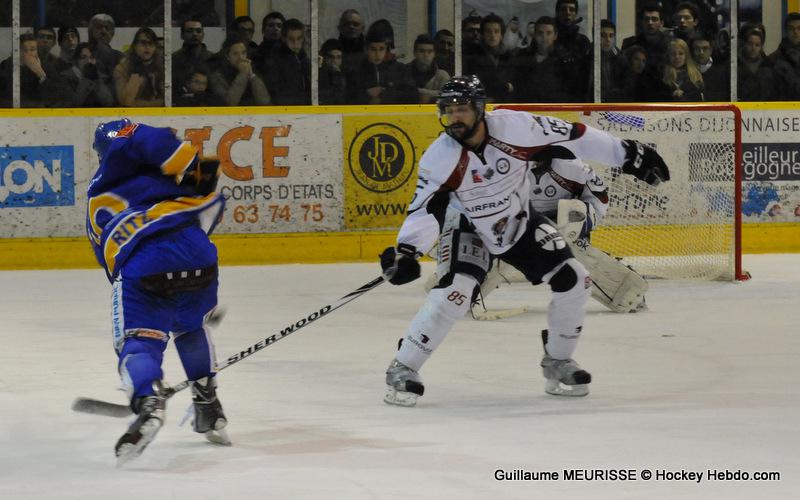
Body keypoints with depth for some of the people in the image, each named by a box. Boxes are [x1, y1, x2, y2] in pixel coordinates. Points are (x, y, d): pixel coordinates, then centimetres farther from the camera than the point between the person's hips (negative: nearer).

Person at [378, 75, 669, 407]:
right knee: (455, 292, -25)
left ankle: (558, 361, 19)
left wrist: (628, 154, -11)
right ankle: (402, 369, -16)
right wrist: (406, 251, -43)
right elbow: (425, 209, -26)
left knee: (573, 282, -3)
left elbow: (572, 137, -16)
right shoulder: (441, 158, -25)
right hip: (468, 228, -3)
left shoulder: (514, 128, -24)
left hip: (520, 223, 3)